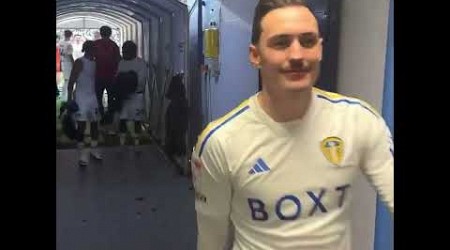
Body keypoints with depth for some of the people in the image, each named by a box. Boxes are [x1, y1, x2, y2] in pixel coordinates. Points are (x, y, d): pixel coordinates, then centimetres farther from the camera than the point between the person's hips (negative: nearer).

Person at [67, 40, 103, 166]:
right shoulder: (80, 62, -10)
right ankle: (82, 152, 1)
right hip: (81, 97, -7)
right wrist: (69, 98, -17)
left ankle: (94, 148, 24)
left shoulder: (95, 63, 9)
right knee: (81, 124, -4)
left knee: (95, 123, 11)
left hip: (93, 96, 7)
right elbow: (71, 81, -12)